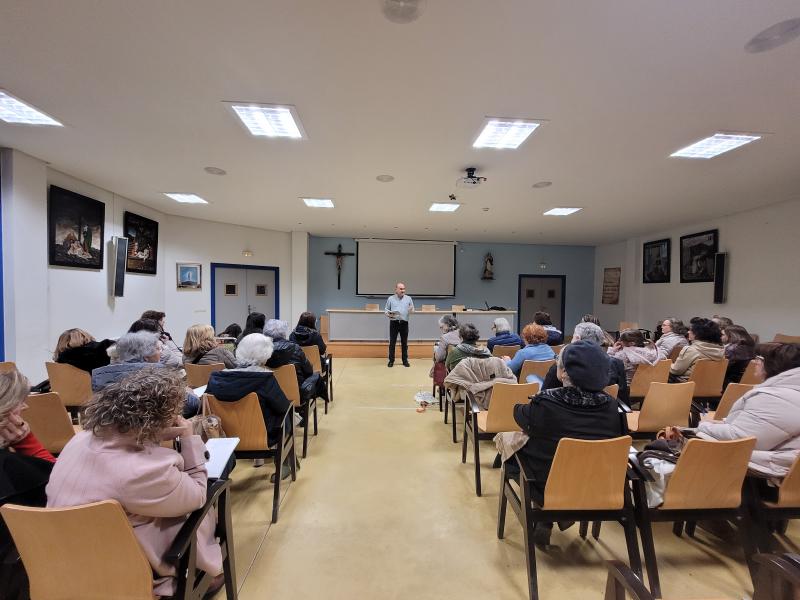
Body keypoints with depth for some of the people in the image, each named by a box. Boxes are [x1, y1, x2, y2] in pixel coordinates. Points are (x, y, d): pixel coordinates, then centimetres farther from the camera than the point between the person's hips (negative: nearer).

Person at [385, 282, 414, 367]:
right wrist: (388, 314, -15)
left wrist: (411, 310, -15)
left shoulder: (408, 298, 7)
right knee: (392, 342, 2)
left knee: (404, 342, 6)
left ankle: (405, 360, 16)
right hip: (394, 322, -1)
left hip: (404, 323, 1)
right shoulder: (390, 298, 4)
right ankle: (391, 360, 12)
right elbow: (386, 309, 6)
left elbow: (412, 309, 9)